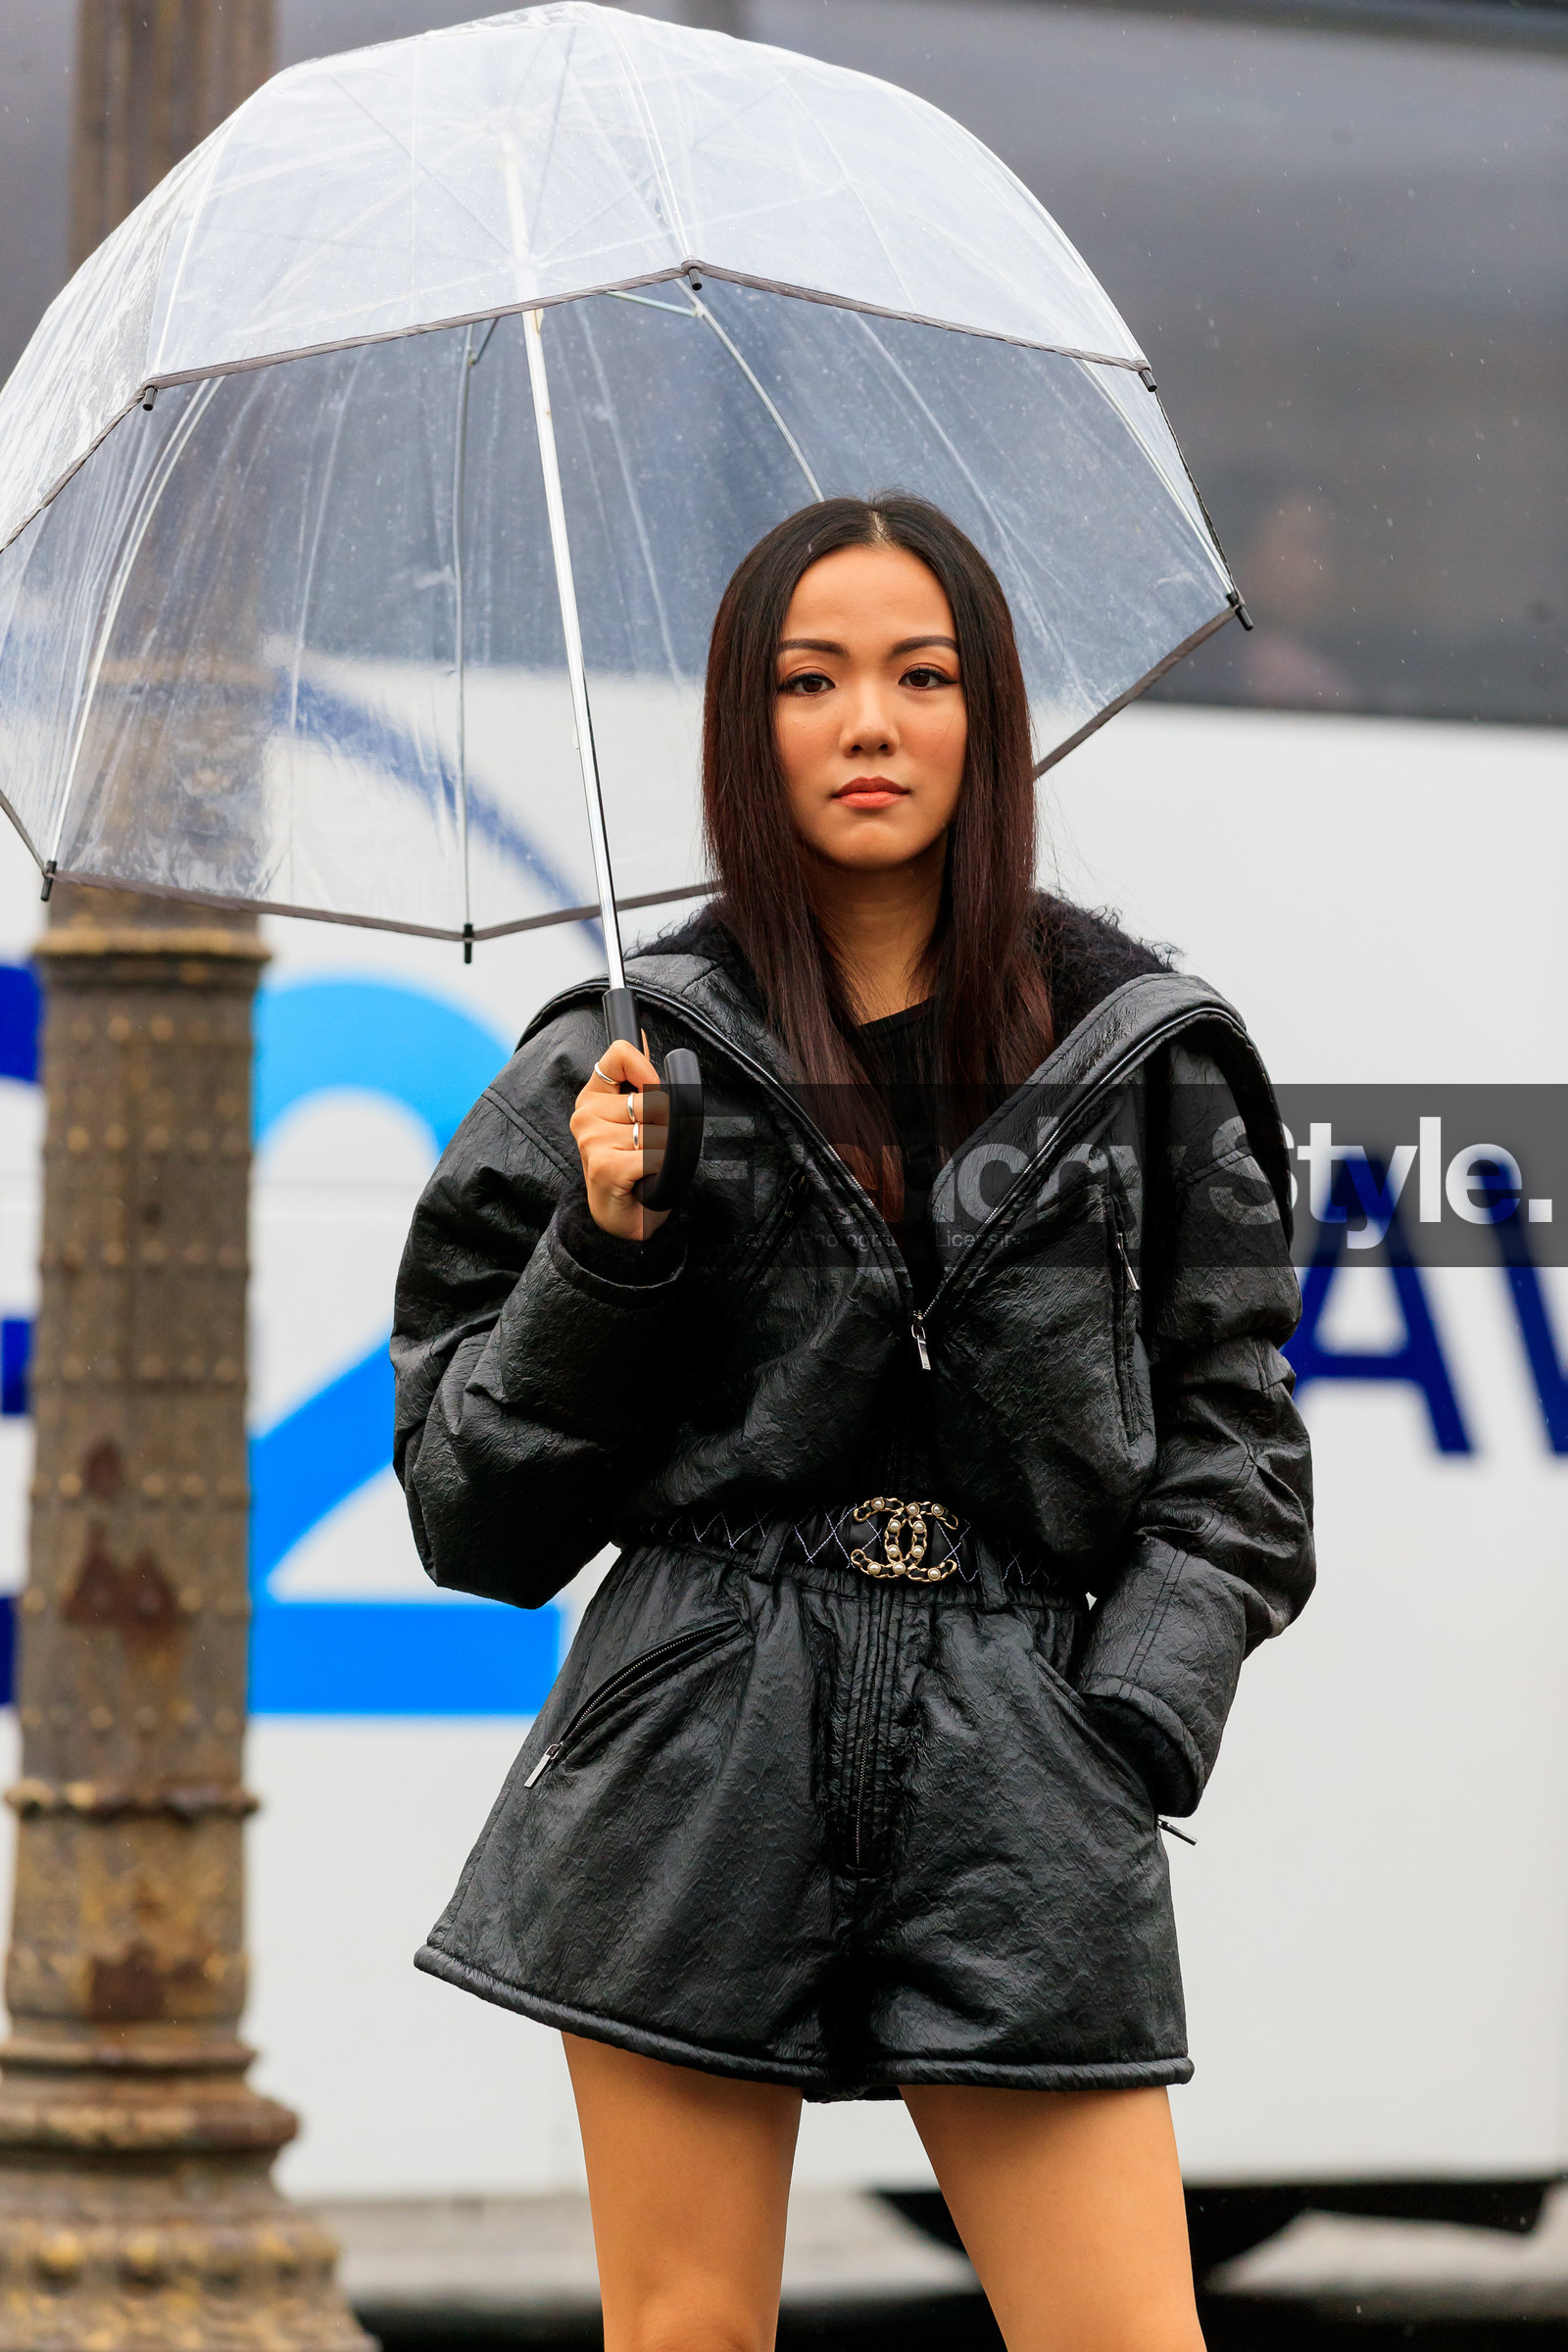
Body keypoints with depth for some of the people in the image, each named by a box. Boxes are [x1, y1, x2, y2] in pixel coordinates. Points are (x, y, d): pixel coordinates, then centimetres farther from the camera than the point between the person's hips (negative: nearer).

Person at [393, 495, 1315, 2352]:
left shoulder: (1134, 1053, 7)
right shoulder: (633, 1056, 4)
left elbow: (1230, 1435, 10)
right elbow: (474, 1499, 6)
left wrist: (1138, 1715, -4)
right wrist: (605, 1252, -10)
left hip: (1019, 1775, 0)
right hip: (699, 1760, 0)